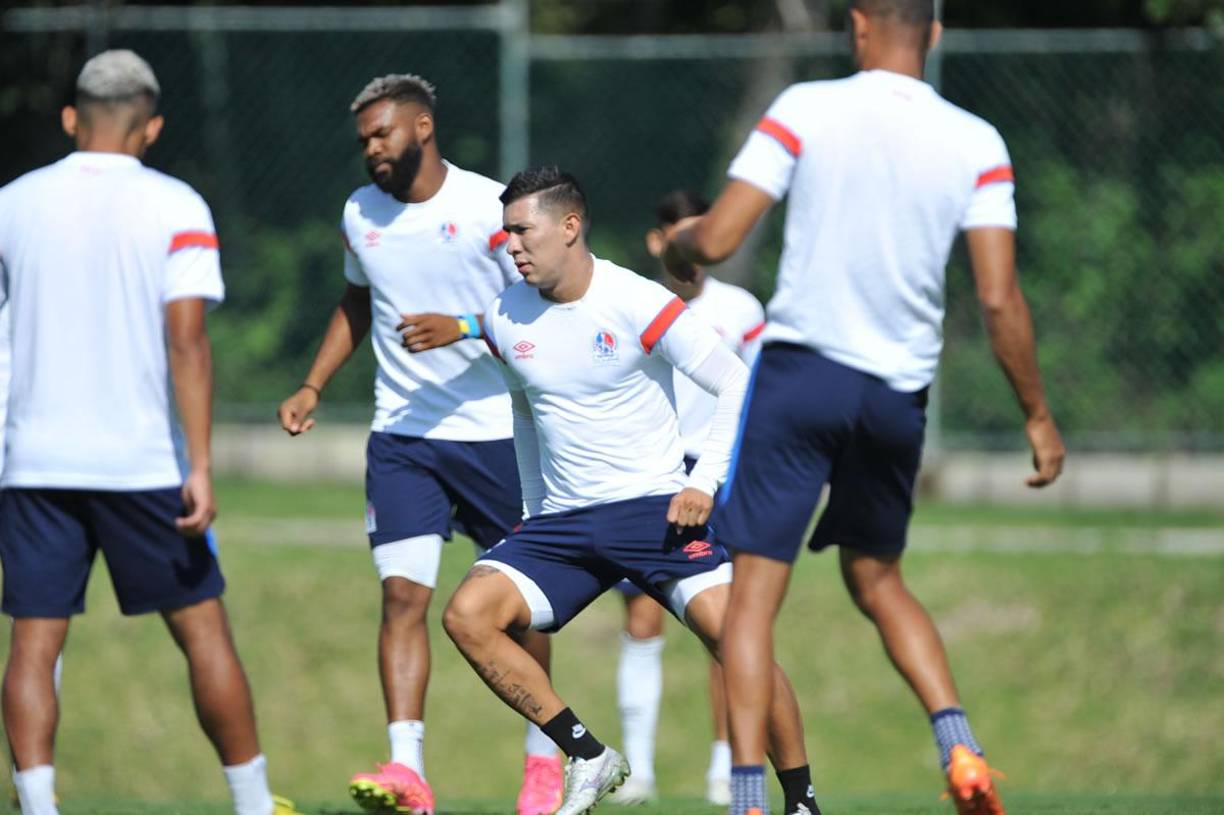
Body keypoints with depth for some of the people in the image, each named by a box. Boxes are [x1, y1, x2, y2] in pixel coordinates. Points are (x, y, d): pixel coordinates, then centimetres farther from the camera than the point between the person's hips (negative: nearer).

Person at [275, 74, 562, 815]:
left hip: (493, 431, -3)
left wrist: (463, 329, -23)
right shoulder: (360, 215, 7)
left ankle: (544, 755, 25)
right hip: (401, 437, 3)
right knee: (403, 594, -12)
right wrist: (313, 387, 15)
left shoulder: (491, 207, -9)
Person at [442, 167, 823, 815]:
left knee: (732, 633, -24)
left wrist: (704, 483, -14)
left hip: (656, 509, -5)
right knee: (466, 614, -17)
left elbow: (738, 386, -7)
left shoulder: (636, 304, -11)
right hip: (560, 519, 5)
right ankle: (588, 758, -7)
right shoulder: (505, 319, 5)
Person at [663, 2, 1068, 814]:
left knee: (756, 590, 0)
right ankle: (961, 749, 4)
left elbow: (715, 240, -8)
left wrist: (676, 244, 16)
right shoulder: (976, 144, -1)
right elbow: (1001, 299, -5)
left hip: (800, 372, -3)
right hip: (899, 392, 3)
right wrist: (1038, 415, 5)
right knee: (877, 579, 23)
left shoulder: (806, 109, -6)